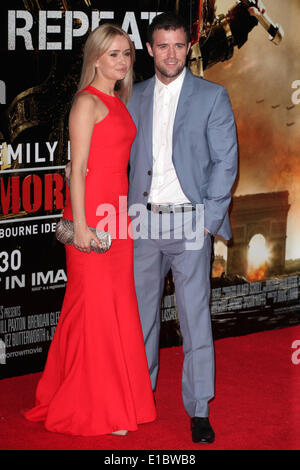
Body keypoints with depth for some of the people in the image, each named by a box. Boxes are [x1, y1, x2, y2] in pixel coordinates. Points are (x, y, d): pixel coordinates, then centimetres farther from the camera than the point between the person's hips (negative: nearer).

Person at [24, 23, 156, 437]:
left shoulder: (119, 103, 16)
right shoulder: (88, 102, -10)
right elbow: (78, 167, -14)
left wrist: (129, 211, 18)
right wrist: (80, 225, -18)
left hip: (118, 213, 8)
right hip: (92, 215, -8)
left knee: (118, 306, 11)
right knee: (95, 307, -2)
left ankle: (119, 398, 21)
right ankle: (94, 408, 7)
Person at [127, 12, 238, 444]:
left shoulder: (212, 96, 1)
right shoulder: (135, 97, 11)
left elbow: (226, 161, -2)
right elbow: (122, 156, 16)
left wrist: (210, 218, -8)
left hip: (189, 220, -3)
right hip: (144, 221, 3)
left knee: (195, 316, -3)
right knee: (141, 310, 11)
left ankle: (199, 411, 5)